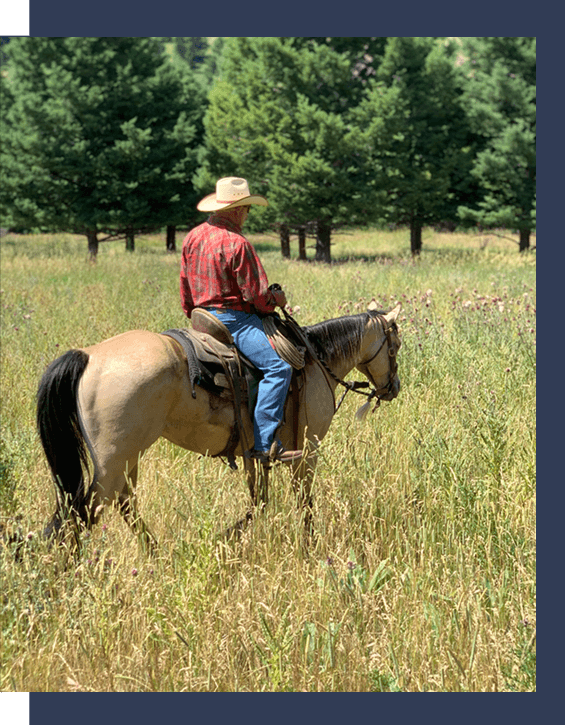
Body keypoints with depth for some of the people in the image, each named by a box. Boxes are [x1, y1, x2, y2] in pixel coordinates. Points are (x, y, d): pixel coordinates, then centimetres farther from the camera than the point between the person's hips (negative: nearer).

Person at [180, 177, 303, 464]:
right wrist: (275, 301, 6)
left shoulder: (192, 237, 10)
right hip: (233, 319, -10)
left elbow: (185, 289, 18)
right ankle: (263, 443, -31)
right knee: (277, 367, -21)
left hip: (203, 315, 10)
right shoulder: (237, 243, -16)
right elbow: (256, 294, -14)